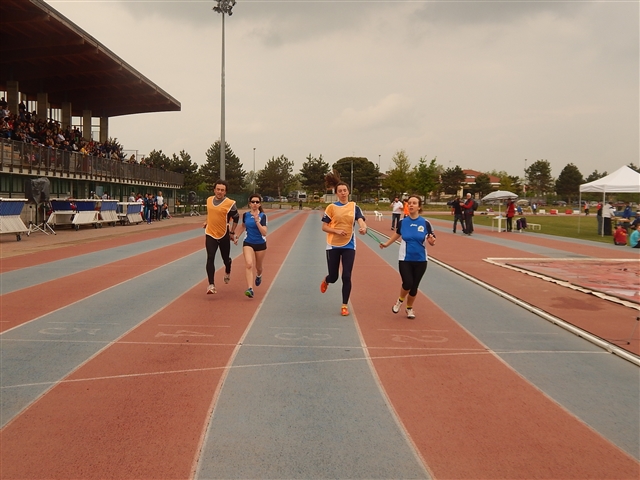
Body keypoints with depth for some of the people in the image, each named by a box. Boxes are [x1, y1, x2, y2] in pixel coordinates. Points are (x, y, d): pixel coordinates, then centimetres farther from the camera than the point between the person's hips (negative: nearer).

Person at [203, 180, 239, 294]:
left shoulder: (230, 203, -13)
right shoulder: (209, 200, 1)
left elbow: (236, 218, -1)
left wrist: (232, 232, -1)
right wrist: (206, 222, 12)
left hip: (224, 235, -2)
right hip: (210, 234, 2)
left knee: (225, 258, 13)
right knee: (210, 258, -11)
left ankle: (227, 272, 49)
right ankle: (211, 285, -10)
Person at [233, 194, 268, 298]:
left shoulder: (263, 216, -12)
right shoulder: (245, 215, -2)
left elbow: (264, 233, -21)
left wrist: (257, 221, -28)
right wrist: (237, 236, 19)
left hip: (260, 244, -1)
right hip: (248, 243, 1)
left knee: (258, 267, 16)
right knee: (249, 264, -21)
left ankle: (259, 276, 54)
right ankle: (250, 289, -27)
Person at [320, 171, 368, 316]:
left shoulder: (354, 207, 1)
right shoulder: (331, 207, -3)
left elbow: (361, 221, -14)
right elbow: (324, 227, -3)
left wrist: (363, 228, -37)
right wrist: (336, 231, -20)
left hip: (349, 246, 1)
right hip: (333, 246, -1)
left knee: (346, 277, -4)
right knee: (333, 277, 7)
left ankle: (345, 306, 8)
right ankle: (326, 281, 45)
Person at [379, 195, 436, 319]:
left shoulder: (425, 223, -9)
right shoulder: (402, 222, -4)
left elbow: (432, 242, -4)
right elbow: (397, 234, 16)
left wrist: (431, 241, -26)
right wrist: (386, 244, 11)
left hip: (420, 260, 0)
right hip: (405, 259, 0)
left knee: (414, 286, 9)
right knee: (407, 283, -15)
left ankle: (409, 308, 34)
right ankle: (400, 300, 18)